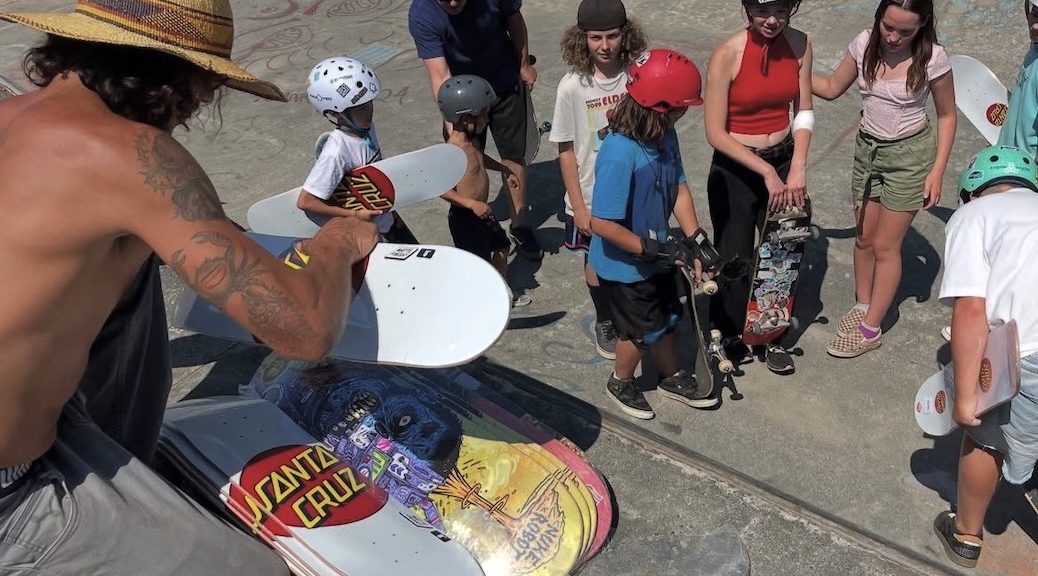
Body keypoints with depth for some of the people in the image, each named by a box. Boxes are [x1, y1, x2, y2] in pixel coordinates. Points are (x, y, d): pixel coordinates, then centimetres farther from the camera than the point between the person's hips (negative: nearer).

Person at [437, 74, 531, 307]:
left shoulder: (472, 139, 0)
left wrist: (502, 168, 23)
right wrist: (471, 204, -33)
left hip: (481, 211, 10)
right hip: (465, 217, -10)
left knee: (501, 246, 23)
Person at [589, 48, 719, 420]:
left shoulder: (665, 135, -10)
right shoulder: (620, 154, -34)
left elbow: (679, 187, 0)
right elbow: (602, 224, -32)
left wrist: (694, 239, -10)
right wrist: (655, 248, -27)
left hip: (656, 255, 7)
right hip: (624, 265, -7)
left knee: (667, 317, 24)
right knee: (644, 330, 12)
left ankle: (672, 377, 49)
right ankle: (620, 383, 41)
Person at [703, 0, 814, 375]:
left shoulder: (799, 44, -5)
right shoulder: (728, 54, -19)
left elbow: (804, 112, 3)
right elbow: (715, 133, -18)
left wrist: (797, 168, -9)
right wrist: (766, 172, -18)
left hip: (783, 161, 4)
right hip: (735, 169, -4)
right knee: (735, 258, 6)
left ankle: (773, 336, 31)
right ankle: (729, 334, 30)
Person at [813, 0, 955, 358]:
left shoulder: (933, 59, -18)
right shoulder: (865, 44, -9)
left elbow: (946, 116, -7)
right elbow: (831, 88, 5)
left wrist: (937, 171, -11)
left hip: (909, 154, -4)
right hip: (867, 148, 5)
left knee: (885, 246, 1)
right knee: (864, 238, 15)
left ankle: (870, 329, 14)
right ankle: (862, 307, 35)